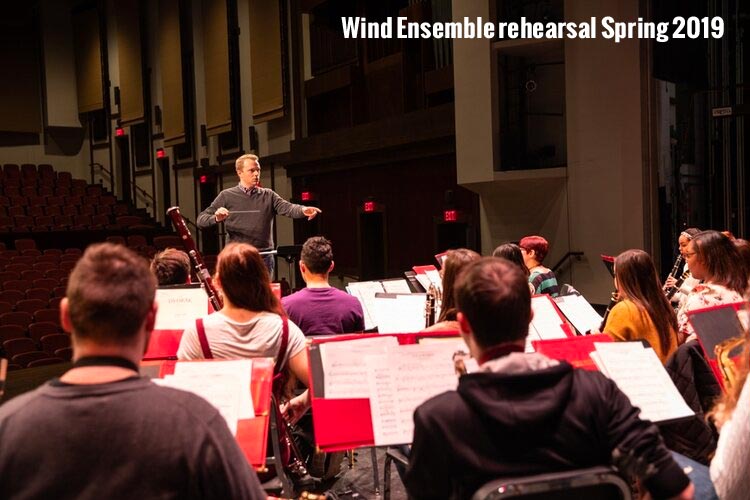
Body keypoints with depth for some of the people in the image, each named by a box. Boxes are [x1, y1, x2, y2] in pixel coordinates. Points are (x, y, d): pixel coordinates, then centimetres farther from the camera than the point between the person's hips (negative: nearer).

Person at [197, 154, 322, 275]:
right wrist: (216, 218, -19)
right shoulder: (226, 196, 5)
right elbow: (201, 221, 3)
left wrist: (303, 210, -30)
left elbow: (287, 208, -7)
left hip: (264, 258, 2)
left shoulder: (268, 196, 9)